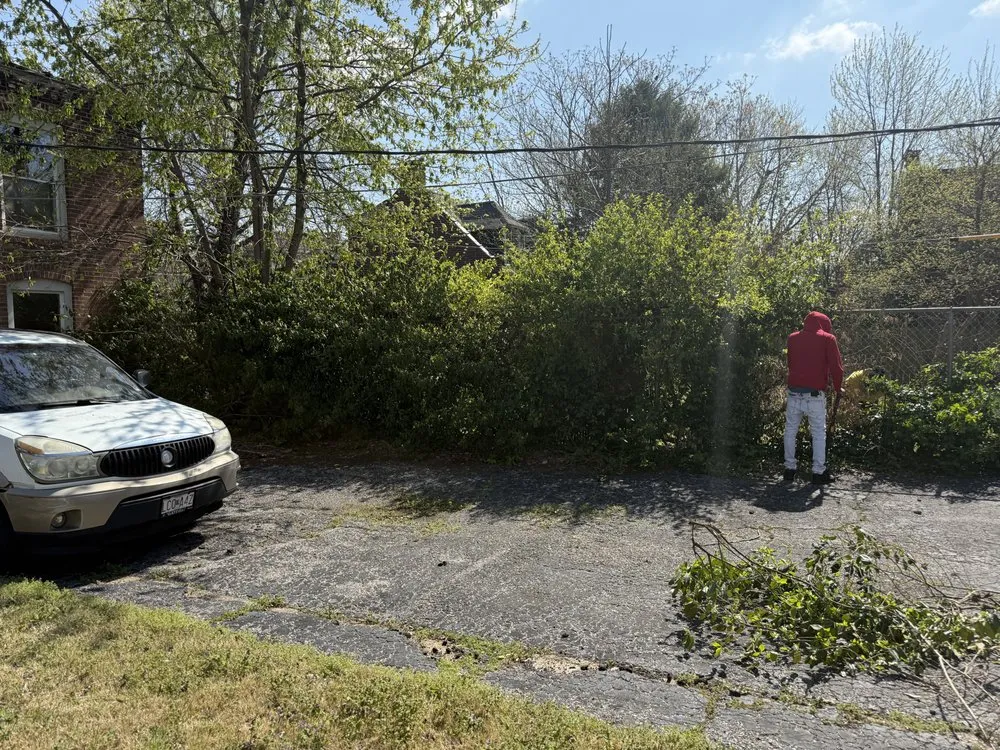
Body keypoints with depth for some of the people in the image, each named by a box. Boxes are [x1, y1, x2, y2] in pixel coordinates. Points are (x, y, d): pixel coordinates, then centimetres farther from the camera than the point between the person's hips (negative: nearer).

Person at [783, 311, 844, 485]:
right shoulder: (827, 339, -1)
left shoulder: (792, 338, 11)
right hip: (815, 394, -3)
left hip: (794, 391, 3)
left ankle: (790, 468, 14)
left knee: (790, 431, 12)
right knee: (819, 433, 5)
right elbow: (836, 366, -2)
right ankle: (818, 472, 5)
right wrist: (837, 387, 13)